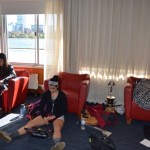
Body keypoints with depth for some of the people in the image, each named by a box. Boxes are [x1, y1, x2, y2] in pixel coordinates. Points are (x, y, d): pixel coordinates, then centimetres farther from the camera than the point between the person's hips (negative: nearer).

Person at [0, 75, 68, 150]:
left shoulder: (62, 95, -9)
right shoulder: (46, 94, 1)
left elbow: (64, 110, -9)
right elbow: (41, 107, 3)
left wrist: (53, 116, -18)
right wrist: (44, 117, -14)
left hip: (58, 116, -4)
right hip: (47, 115, 5)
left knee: (57, 128, -39)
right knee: (30, 123, -18)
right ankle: (10, 136, -33)